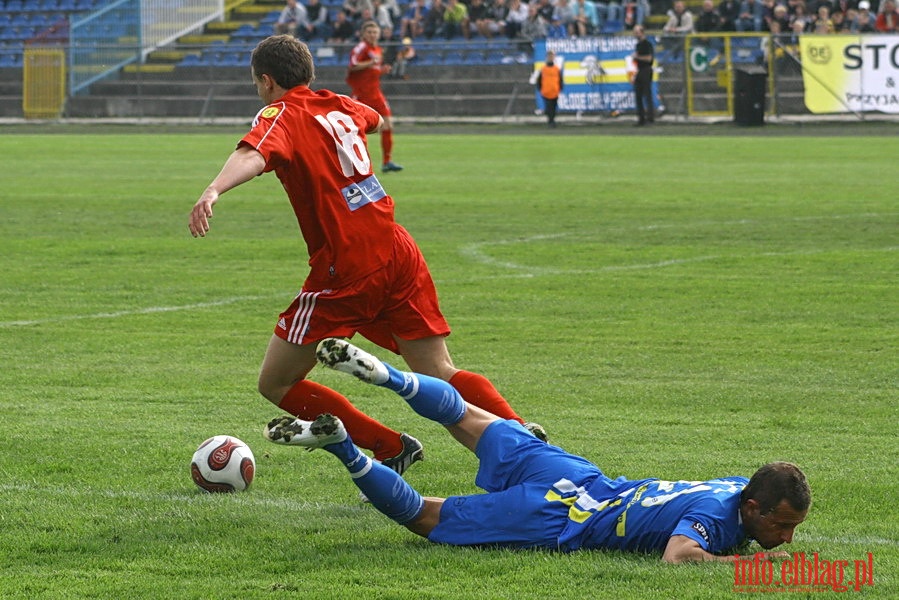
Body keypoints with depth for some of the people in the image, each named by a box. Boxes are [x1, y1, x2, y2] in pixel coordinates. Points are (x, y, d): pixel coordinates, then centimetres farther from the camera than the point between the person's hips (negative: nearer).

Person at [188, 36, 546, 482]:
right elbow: (376, 120, 42)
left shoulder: (281, 115, -4)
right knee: (441, 377, 11)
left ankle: (390, 448, 3)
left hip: (346, 271, -7)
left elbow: (253, 156, -28)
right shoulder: (339, 106, 17)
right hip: (399, 253, 7)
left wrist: (214, 190, -47)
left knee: (276, 384, 5)